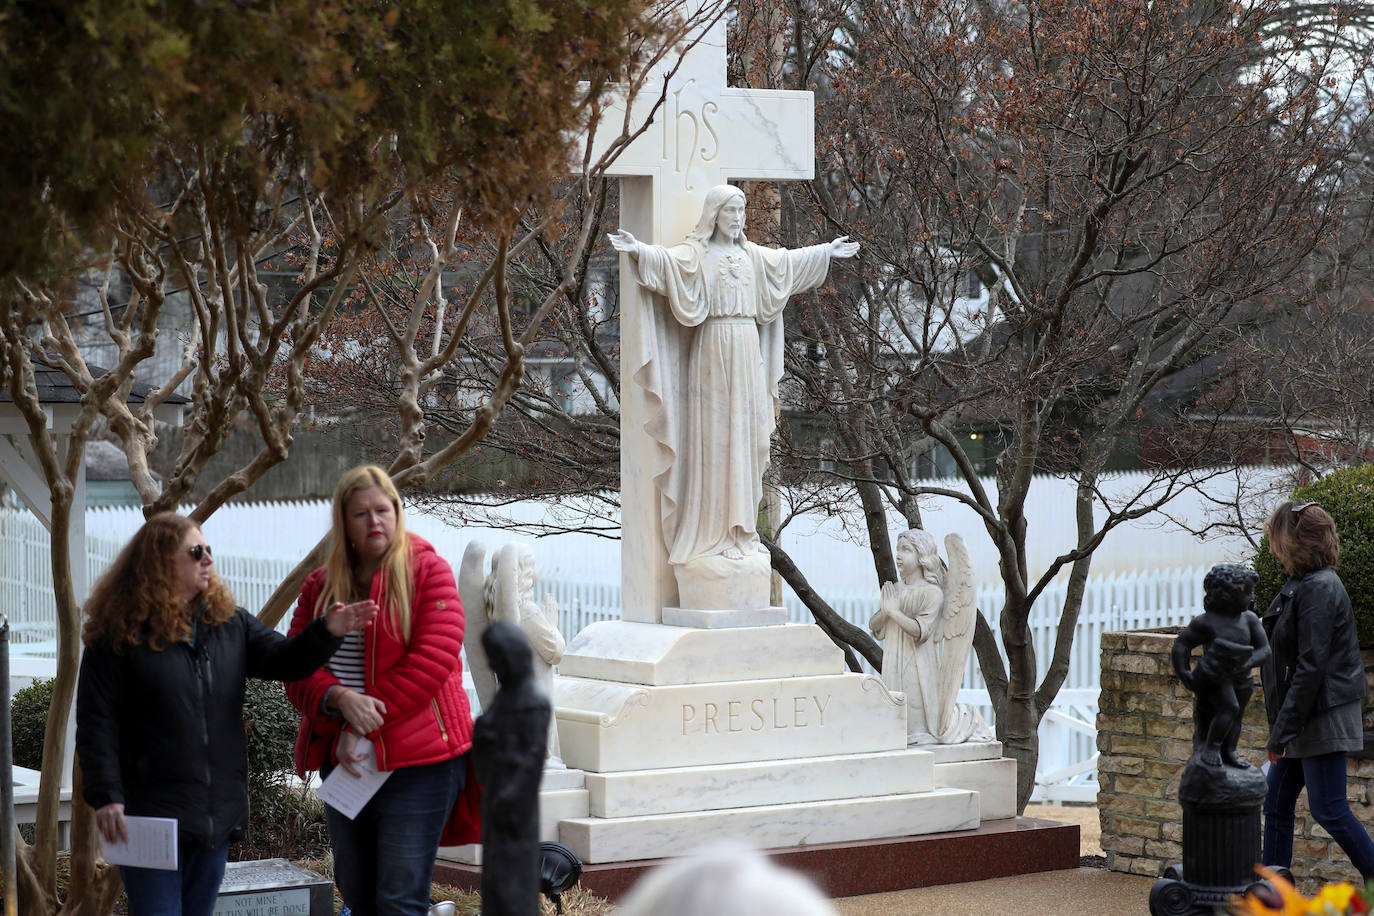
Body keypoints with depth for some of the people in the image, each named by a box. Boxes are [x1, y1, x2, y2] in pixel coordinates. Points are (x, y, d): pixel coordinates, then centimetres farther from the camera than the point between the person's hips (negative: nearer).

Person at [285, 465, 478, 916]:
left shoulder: (427, 571, -3)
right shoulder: (320, 585, 11)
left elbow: (433, 659, -13)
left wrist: (366, 730, -15)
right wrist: (340, 700, -19)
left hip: (417, 761, -6)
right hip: (344, 762, 6)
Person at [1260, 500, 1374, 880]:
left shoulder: (1318, 589, -19)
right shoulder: (1301, 584, 12)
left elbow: (1311, 667, -22)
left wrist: (1283, 731, -21)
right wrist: (1281, 727, 18)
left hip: (1322, 718, -10)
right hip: (1305, 720, 10)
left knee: (1329, 811, -4)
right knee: (1277, 806, 11)